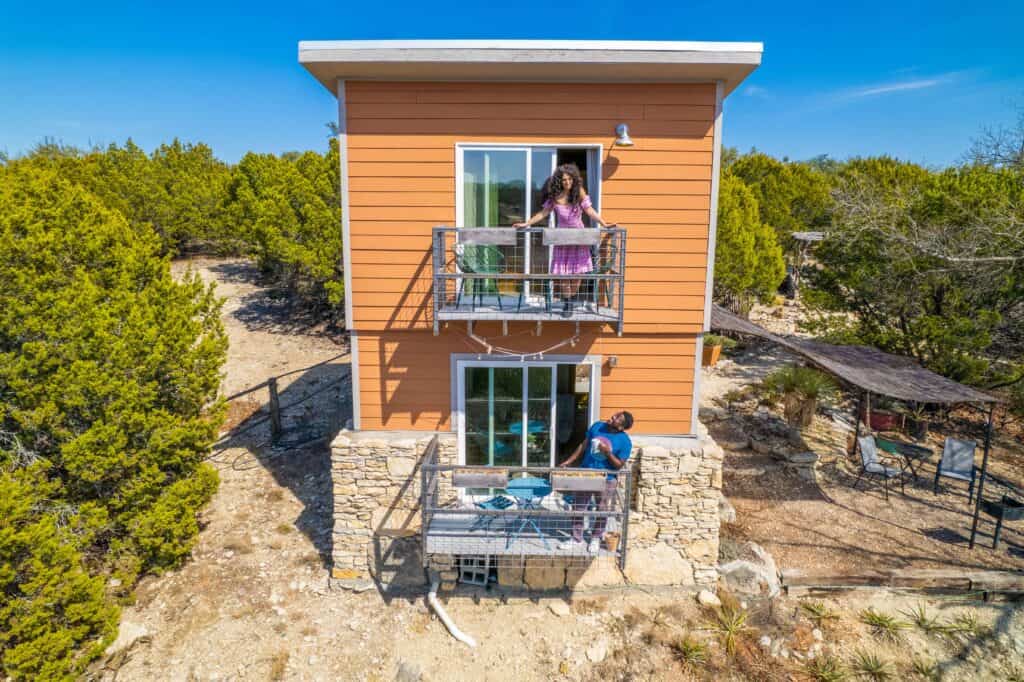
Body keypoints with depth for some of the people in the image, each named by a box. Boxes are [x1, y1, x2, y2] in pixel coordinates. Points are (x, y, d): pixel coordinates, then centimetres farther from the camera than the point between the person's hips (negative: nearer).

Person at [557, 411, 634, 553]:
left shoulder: (625, 441, -16)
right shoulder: (597, 426, -5)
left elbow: (619, 465, -12)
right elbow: (583, 446, 4)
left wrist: (608, 453, -29)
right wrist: (569, 461, 3)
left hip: (606, 480, -3)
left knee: (602, 511, 11)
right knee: (577, 507, 8)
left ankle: (596, 538, 34)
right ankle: (576, 538, 24)